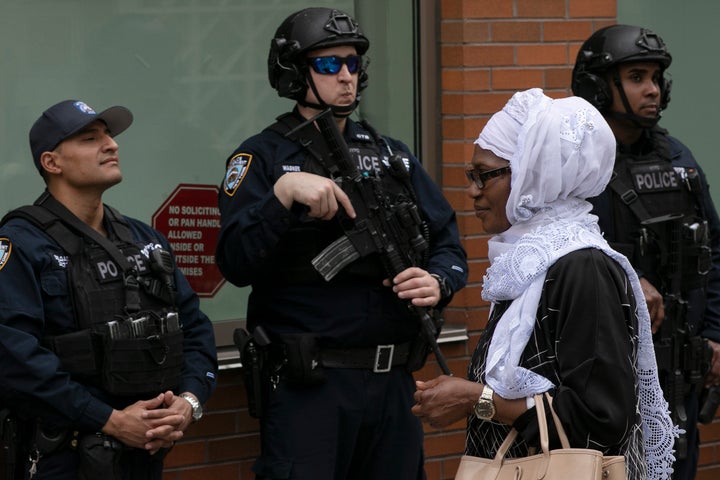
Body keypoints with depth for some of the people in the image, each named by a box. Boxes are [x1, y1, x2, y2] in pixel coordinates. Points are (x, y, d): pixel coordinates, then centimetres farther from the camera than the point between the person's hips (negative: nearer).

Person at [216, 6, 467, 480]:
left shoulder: (392, 155, 15)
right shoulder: (264, 157, -1)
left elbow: (448, 242, 14)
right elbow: (236, 263, -14)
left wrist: (438, 282, -7)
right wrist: (285, 192, -26)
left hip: (395, 382, 5)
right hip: (309, 384, -5)